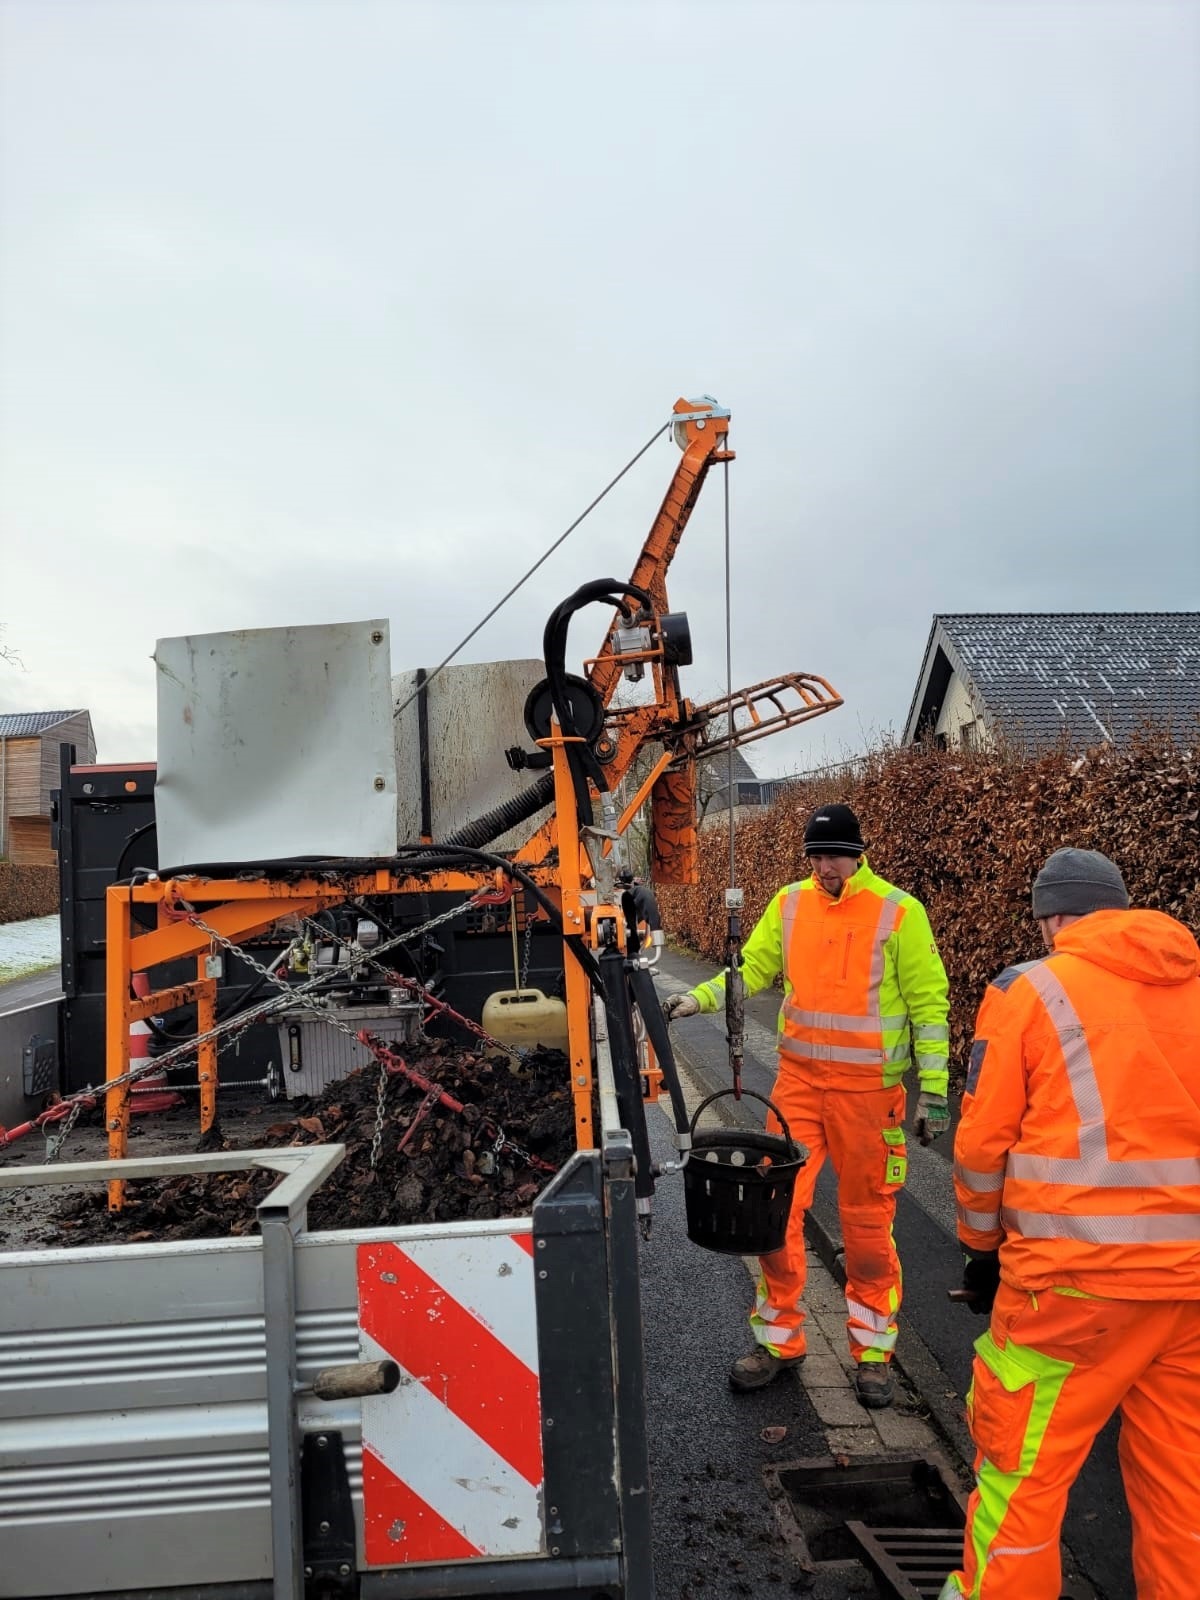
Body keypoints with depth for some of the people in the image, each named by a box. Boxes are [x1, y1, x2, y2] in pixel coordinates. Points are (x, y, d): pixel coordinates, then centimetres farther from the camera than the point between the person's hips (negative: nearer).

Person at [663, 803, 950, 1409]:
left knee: (867, 1221, 9)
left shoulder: (898, 911, -8)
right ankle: (778, 1339, 24)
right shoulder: (790, 904, 3)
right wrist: (698, 998, -12)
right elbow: (752, 968, 5)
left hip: (867, 1087, -3)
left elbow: (928, 1003, -5)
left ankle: (873, 1350, 28)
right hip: (797, 1080, 3)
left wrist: (933, 1090, -6)